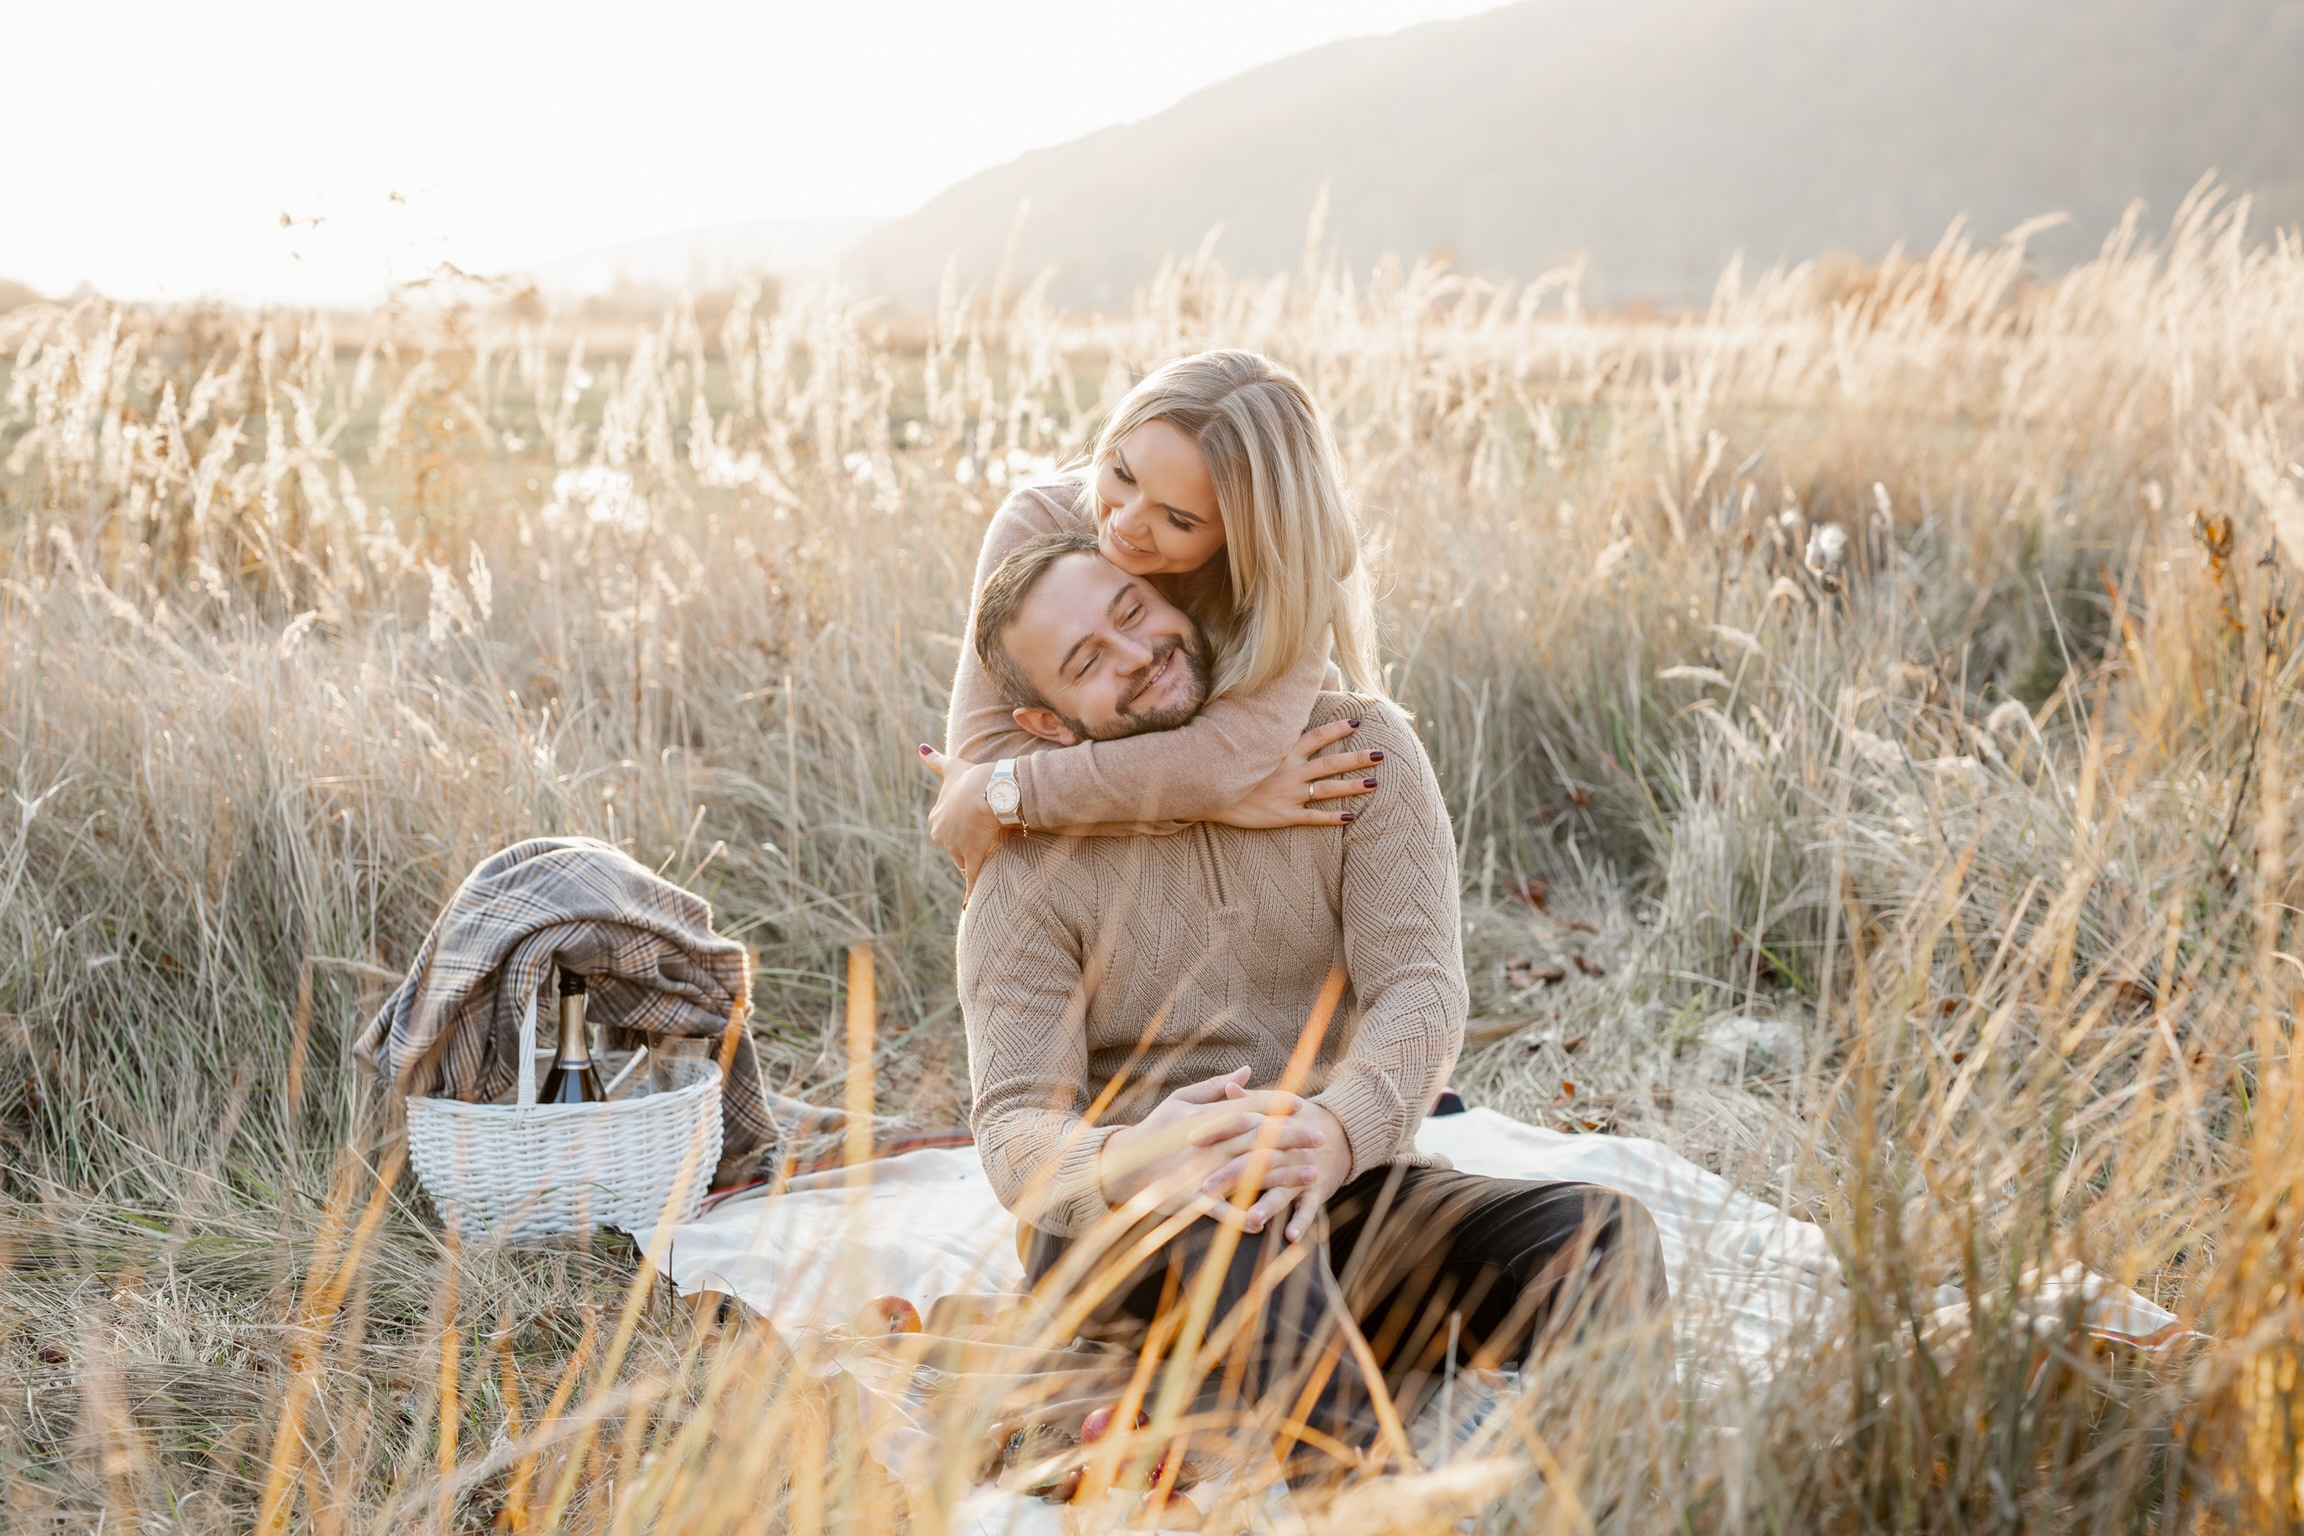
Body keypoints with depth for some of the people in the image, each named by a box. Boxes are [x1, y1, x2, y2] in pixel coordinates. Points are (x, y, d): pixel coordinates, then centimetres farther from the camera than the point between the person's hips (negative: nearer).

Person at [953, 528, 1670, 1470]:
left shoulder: (1356, 749, -1)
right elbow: (1014, 1128, -14)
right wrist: (1118, 1165, -39)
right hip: (1119, 1236, -2)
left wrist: (1338, 1130, -36)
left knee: (1605, 1236, -24)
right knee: (1241, 1190, -39)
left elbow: (1419, 988, -13)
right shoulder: (1033, 872, -4)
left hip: (1347, 1191, 3)